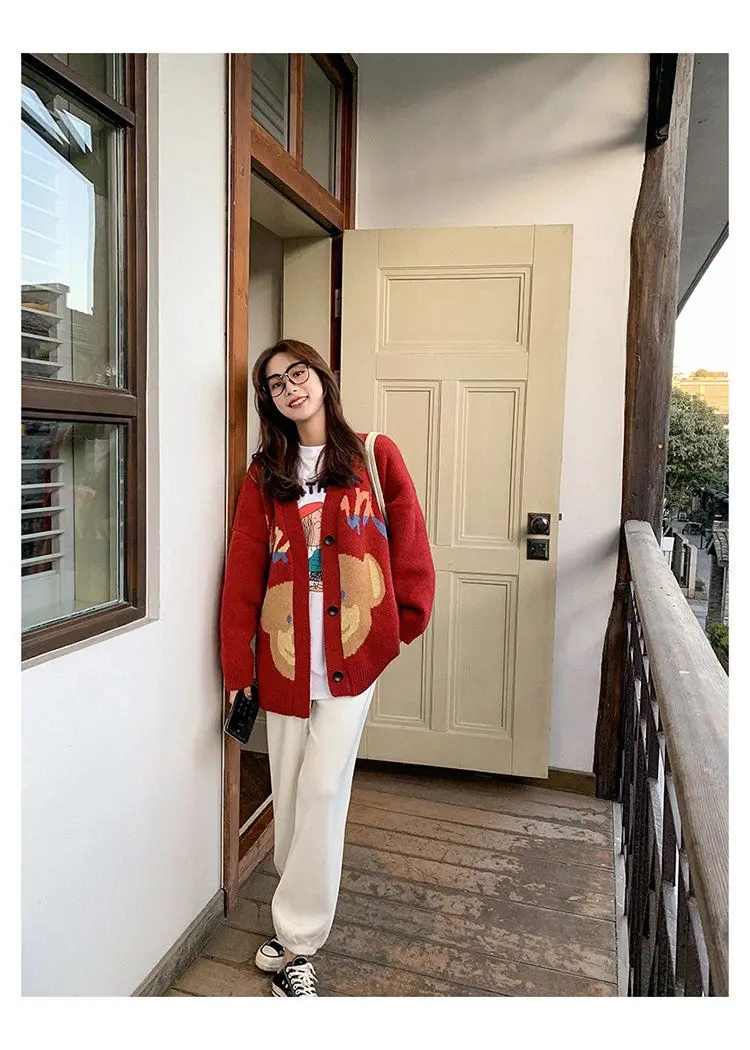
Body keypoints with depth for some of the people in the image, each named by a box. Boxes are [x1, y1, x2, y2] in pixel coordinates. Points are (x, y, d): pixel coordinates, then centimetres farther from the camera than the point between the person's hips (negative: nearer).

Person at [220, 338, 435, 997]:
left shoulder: (375, 456, 1)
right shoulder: (265, 473, 7)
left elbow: (409, 542, 2)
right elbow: (244, 571, 2)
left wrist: (408, 619, 2)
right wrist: (238, 666, -1)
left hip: (352, 647, -2)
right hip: (284, 651, 3)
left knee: (322, 788, -3)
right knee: (289, 791, 12)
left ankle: (297, 941, 12)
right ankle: (302, 908, 33)